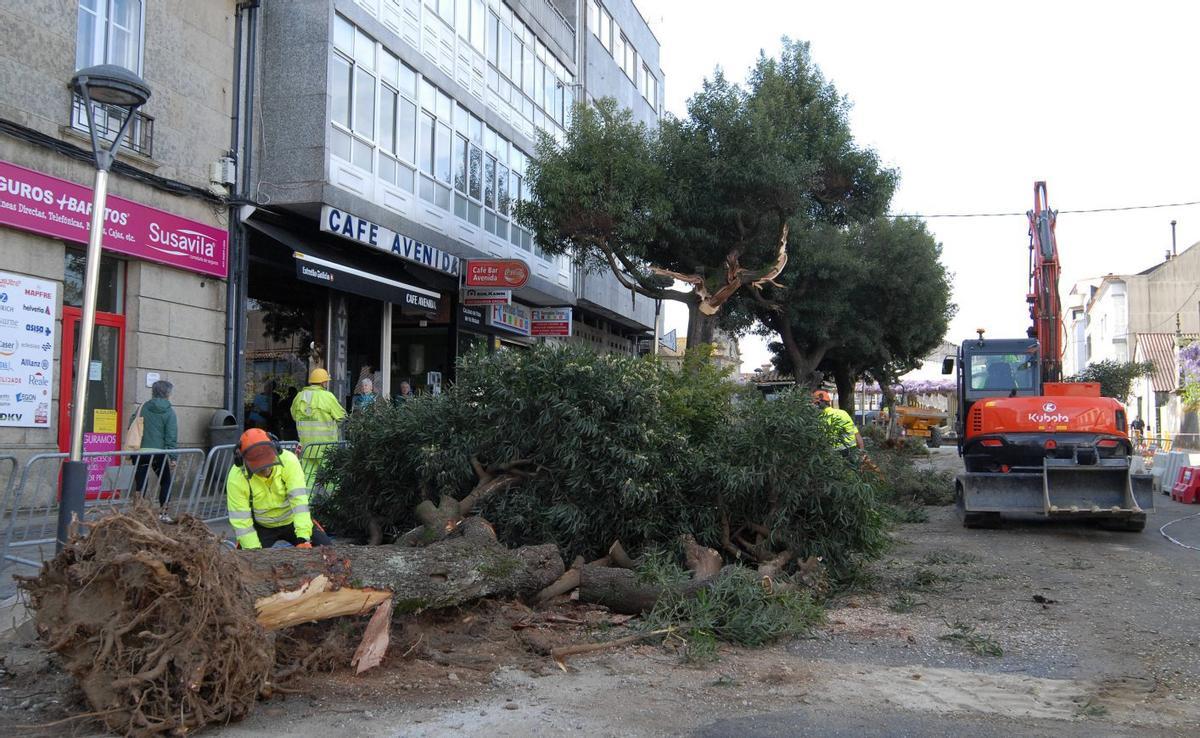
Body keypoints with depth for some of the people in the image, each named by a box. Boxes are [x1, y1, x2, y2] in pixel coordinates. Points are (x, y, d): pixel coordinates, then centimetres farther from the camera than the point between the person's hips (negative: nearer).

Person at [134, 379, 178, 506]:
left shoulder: (143, 408, 5)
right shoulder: (169, 411, -4)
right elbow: (172, 436, -8)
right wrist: (172, 457, -6)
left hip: (140, 452, 2)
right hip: (159, 452, -2)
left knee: (140, 483, 9)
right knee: (165, 482, 14)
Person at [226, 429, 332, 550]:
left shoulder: (288, 460, -28)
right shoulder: (236, 478, -26)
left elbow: (299, 500, -33)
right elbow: (241, 522, -22)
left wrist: (303, 539, -42)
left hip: (293, 520, 1)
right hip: (261, 526, 0)